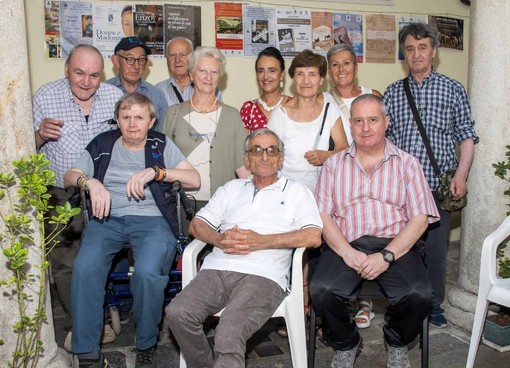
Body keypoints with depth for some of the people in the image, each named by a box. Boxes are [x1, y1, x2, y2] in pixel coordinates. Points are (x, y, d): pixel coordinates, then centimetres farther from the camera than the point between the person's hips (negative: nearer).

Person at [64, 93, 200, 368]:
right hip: (108, 218, 2)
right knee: (85, 268, -28)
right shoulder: (103, 144, 17)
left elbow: (194, 179, 1)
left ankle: (146, 346, -8)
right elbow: (70, 176, 12)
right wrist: (90, 181, -10)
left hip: (151, 219, -2)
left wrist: (155, 172, -12)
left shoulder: (161, 145, 12)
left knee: (148, 271, -32)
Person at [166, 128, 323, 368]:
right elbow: (197, 224, 20)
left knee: (229, 335, -31)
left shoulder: (296, 191, 16)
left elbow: (313, 236, 0)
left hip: (262, 276, -4)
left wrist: (261, 241, -8)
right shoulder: (232, 188, 26)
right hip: (217, 269, 4)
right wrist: (219, 239, -3)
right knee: (177, 313, -22)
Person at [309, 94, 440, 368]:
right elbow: (323, 215, 5)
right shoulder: (334, 164, 15)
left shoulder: (407, 164, 11)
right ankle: (346, 345, 6)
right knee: (321, 290, -28)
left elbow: (419, 219, 2)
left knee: (418, 294, -28)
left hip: (395, 245, 0)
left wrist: (386, 256, -13)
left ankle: (397, 344, 9)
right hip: (346, 245, 1)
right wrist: (347, 252, -13)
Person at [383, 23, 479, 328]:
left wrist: (461, 174, -8)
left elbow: (467, 135, 4)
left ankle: (434, 303, 25)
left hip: (438, 185, -1)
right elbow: (385, 137, 10)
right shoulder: (392, 93, 10)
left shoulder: (453, 89, 6)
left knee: (436, 247, 6)